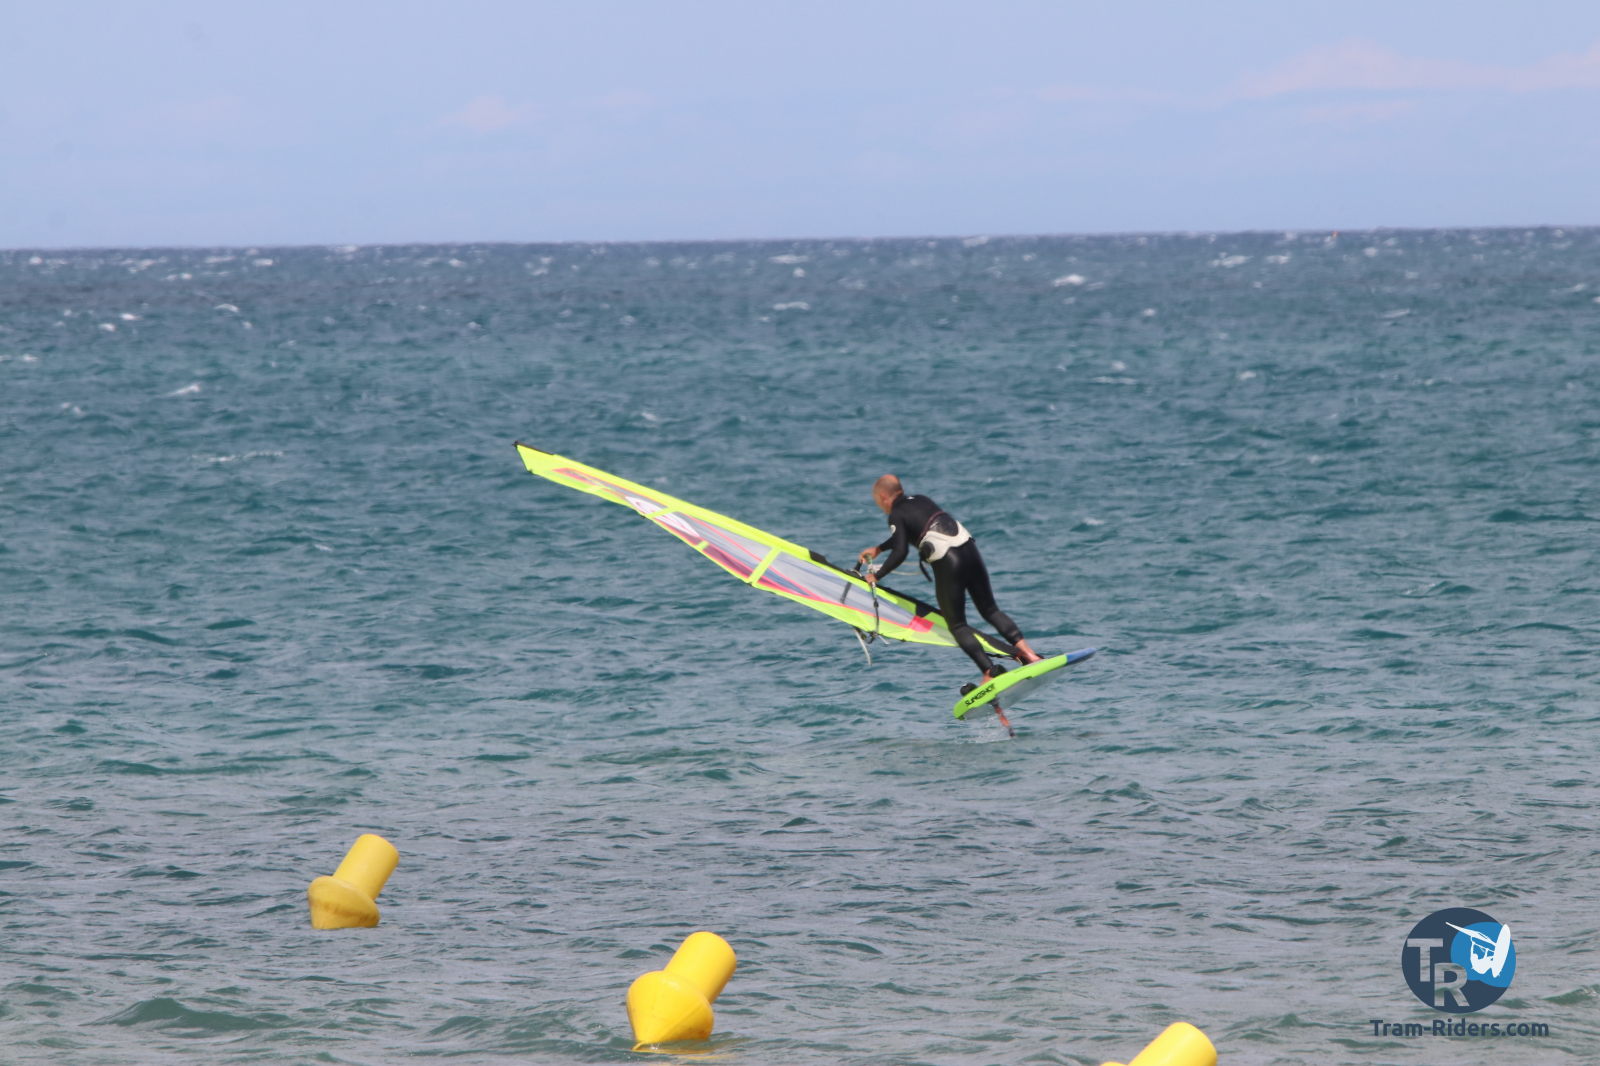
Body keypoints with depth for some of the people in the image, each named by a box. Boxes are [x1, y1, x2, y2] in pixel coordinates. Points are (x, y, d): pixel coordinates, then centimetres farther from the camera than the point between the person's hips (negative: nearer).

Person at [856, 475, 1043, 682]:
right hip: (970, 550, 7)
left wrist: (877, 575, 2)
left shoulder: (897, 515, -1)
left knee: (956, 625, 3)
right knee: (990, 610, 15)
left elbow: (900, 553, -10)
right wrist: (878, 549, 46)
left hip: (947, 564, -7)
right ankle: (1026, 651, -2)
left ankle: (990, 671, -11)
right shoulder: (921, 500, 22)